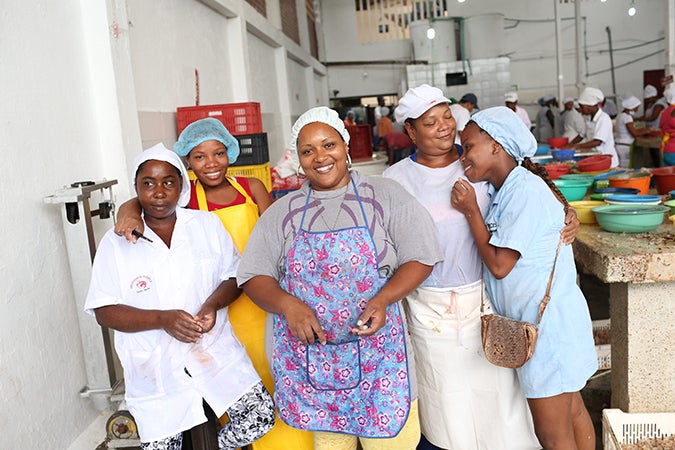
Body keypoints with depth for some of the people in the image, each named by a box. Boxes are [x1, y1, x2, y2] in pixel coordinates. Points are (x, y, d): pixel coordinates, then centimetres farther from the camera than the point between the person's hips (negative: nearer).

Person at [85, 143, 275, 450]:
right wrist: (163, 319, -19)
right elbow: (104, 312, -4)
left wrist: (213, 304, -15)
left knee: (260, 419, -11)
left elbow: (233, 276, 7)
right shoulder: (116, 243, -1)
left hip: (215, 352, 1)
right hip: (154, 369, 0)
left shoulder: (208, 224, 4)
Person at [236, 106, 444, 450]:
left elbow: (419, 257, -2)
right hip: (307, 354, 2)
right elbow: (253, 276, 3)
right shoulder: (283, 212, 5)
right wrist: (287, 304, -16)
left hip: (377, 352, -1)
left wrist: (383, 299, -18)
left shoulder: (385, 196, 0)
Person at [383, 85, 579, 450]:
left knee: (495, 388, 11)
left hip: (484, 298, 0)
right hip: (429, 307, 0)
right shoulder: (396, 179, -2)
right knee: (445, 396, 15)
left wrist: (566, 214, -15)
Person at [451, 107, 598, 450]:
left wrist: (471, 211, -15)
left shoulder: (525, 190, -21)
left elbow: (499, 264, -21)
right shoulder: (506, 190, 8)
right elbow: (495, 258, 9)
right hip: (541, 320, 9)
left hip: (548, 324, -9)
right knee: (571, 412, 23)